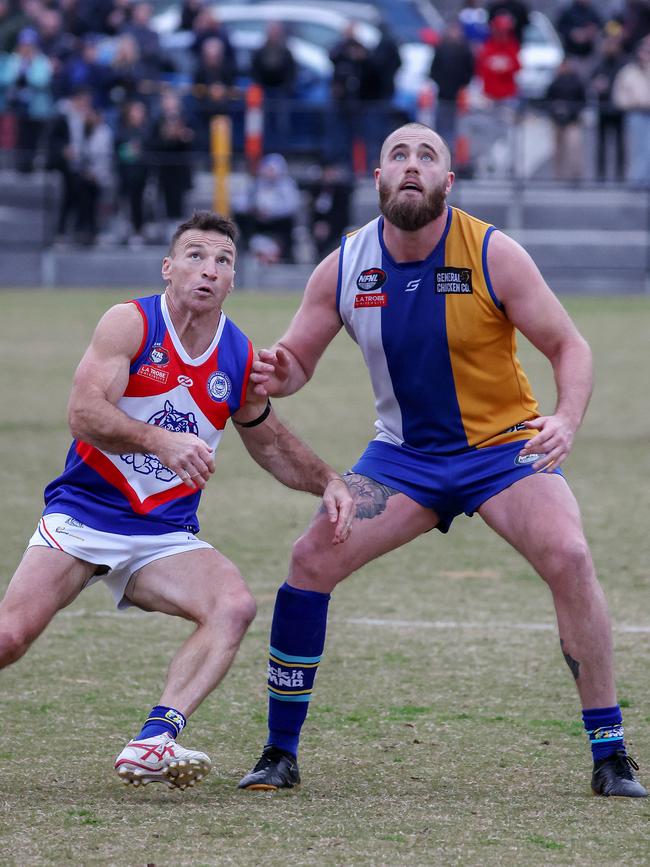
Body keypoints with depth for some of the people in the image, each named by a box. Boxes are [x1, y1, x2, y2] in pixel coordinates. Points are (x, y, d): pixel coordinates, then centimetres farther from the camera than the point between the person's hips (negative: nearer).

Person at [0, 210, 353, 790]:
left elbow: (270, 443, 22)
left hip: (166, 536, 3)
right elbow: (83, 411, -20)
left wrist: (327, 481, 4)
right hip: (82, 515, -3)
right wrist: (162, 441, -34)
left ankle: (153, 743, -32)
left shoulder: (240, 358, 5)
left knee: (234, 605, -26)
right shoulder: (130, 324, -7)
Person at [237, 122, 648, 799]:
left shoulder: (492, 254, -15)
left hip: (504, 445, -3)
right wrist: (277, 377, -21)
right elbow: (297, 359, 4)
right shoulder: (343, 269, -7)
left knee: (569, 559, -26)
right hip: (405, 453, 3)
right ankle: (280, 754, 1)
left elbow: (568, 346, -10)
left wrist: (567, 420, -29)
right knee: (311, 560, -14)